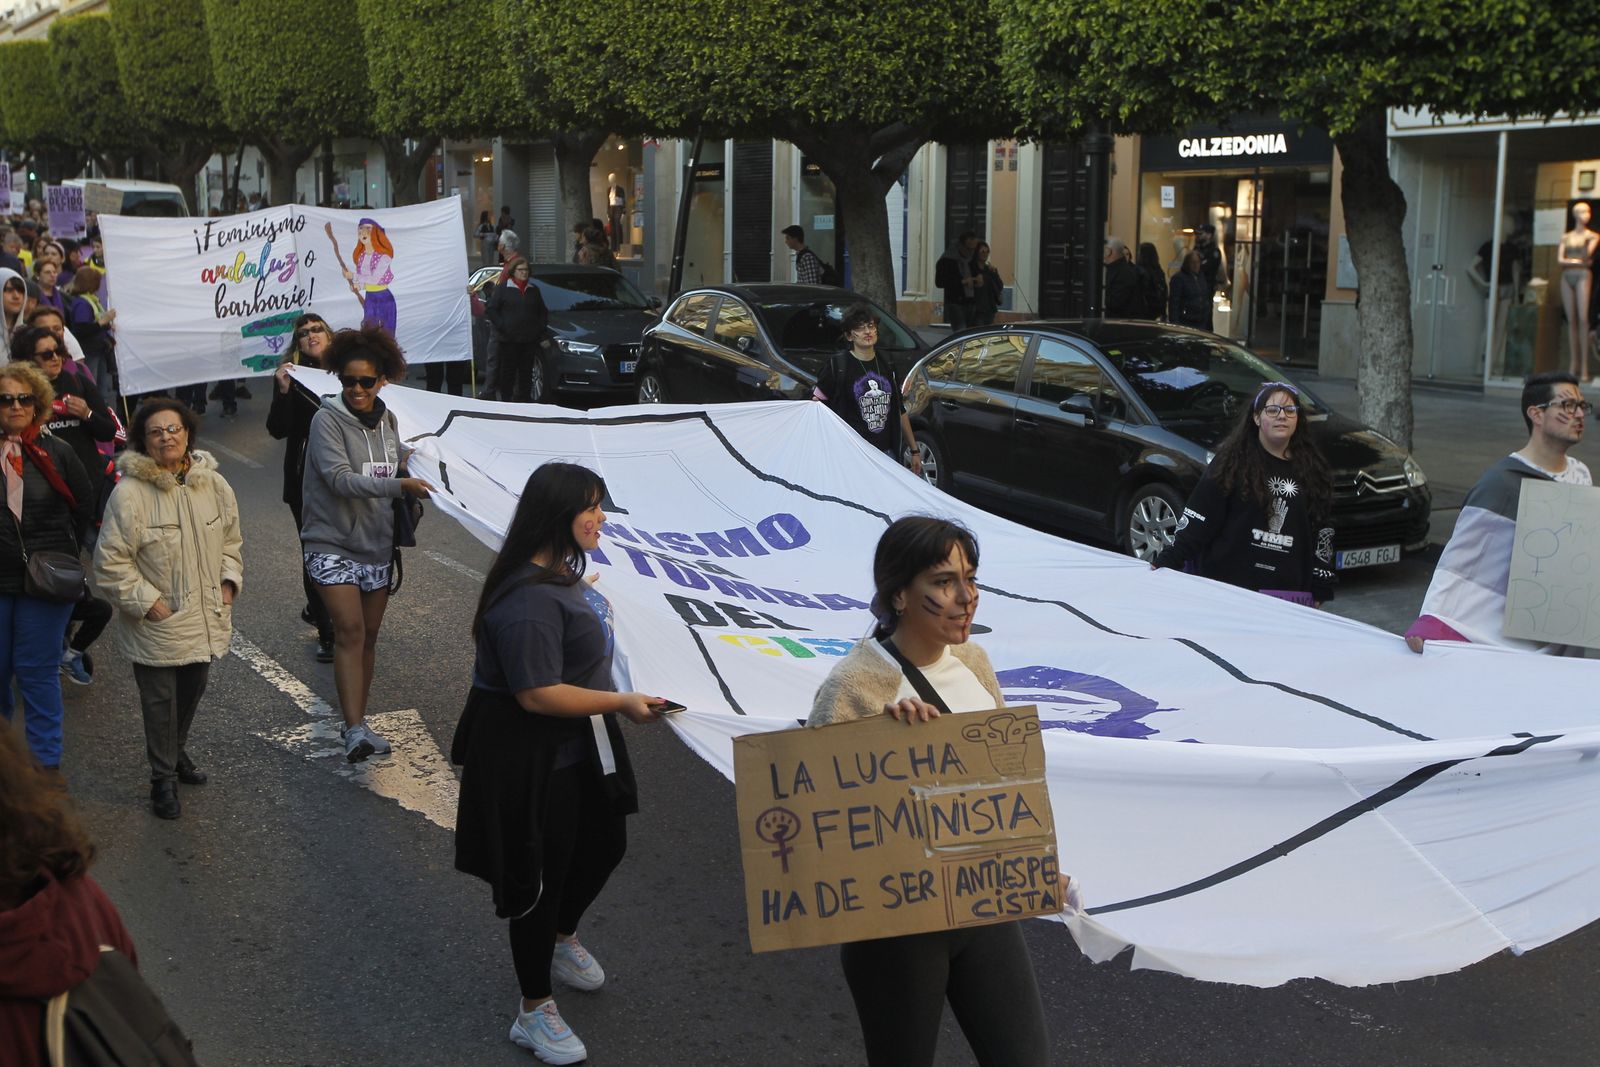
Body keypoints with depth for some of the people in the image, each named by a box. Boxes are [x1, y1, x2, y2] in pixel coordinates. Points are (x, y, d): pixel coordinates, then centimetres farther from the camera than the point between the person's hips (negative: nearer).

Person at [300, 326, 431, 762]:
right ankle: (355, 730, -20)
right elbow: (340, 479, -23)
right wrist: (400, 485, -29)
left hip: (377, 544, 6)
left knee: (368, 634, 11)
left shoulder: (387, 420, 8)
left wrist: (410, 464, 5)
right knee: (349, 630, -17)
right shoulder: (327, 419, -11)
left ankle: (358, 720, 23)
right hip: (333, 543, -6)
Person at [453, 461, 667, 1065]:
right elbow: (538, 694, -33)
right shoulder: (531, 599, -30)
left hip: (579, 747, 10)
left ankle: (560, 940, 53)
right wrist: (620, 703, -26)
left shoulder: (560, 573, 2)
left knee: (606, 844, 24)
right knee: (541, 874, 5)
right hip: (532, 760, -10)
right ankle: (535, 1012, 25)